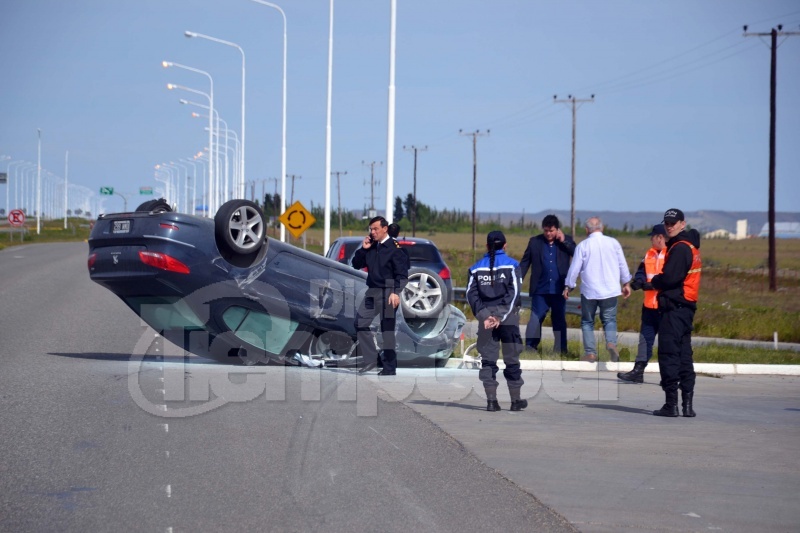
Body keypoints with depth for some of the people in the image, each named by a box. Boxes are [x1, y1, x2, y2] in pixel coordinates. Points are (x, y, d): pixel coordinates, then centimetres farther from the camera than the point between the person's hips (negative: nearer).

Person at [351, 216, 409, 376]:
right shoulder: (371, 247, 11)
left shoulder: (394, 247, -9)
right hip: (372, 291, 7)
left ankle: (390, 367, 3)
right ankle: (370, 359, 9)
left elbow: (401, 273, -13)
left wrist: (396, 292, -23)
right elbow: (356, 265, 16)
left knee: (387, 329, -3)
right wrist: (363, 249, 1)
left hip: (387, 293, -7)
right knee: (360, 323, 1)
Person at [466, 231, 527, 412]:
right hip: (508, 318, -2)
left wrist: (484, 316, -9)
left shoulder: (476, 268, 7)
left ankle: (491, 400, 0)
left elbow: (471, 294, -3)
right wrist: (502, 317, -12)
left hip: (485, 319, 2)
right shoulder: (511, 265, 0)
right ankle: (516, 400, 11)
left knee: (488, 359, 5)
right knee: (511, 358, 6)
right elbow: (514, 293, -9)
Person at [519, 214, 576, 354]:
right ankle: (530, 349, -4)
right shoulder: (535, 242, 5)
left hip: (559, 289, 0)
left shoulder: (566, 241, 5)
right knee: (535, 319, -5)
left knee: (559, 320, 7)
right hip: (540, 290, 0)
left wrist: (564, 241, -12)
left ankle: (560, 350, 12)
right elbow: (524, 263, 7)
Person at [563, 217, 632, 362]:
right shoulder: (613, 242, 0)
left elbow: (574, 268, -2)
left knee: (587, 322, 12)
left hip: (589, 291, -1)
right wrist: (626, 283, 19)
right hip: (610, 290, 1)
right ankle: (611, 343, -15)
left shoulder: (583, 245, -5)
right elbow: (623, 265, 7)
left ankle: (590, 353, 3)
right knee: (609, 320, 12)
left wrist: (568, 286, 12)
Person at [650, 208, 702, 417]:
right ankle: (687, 403, 12)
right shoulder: (690, 246, 18)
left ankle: (671, 404, -8)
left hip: (674, 308, -10)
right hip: (687, 306, 10)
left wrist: (655, 281, -1)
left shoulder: (680, 248, -14)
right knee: (684, 355, 11)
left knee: (668, 354, -7)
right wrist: (660, 281, 4)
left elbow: (669, 278, -20)